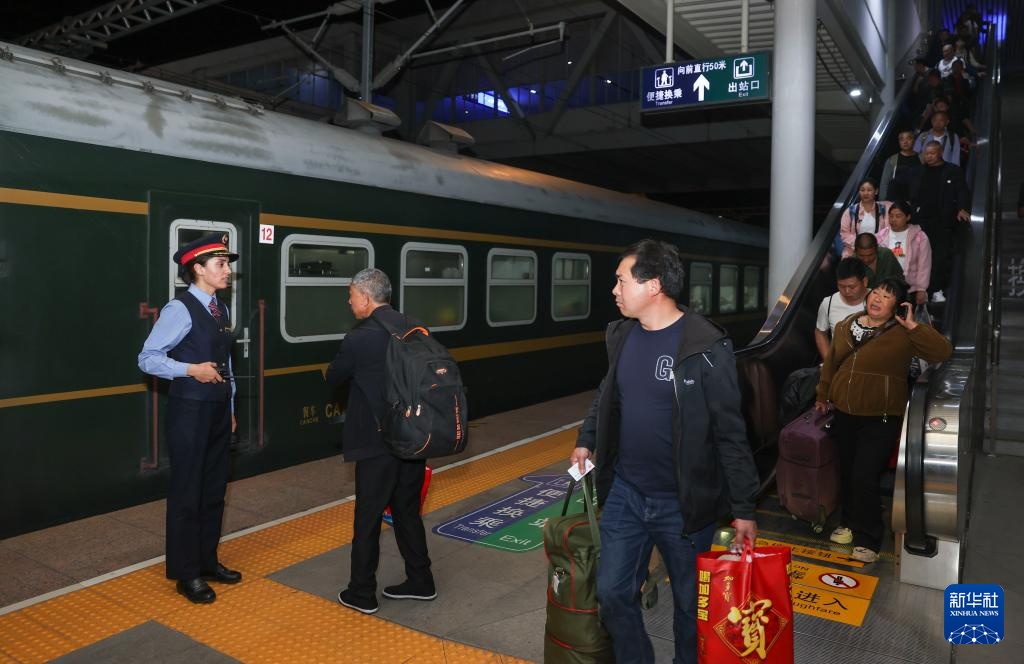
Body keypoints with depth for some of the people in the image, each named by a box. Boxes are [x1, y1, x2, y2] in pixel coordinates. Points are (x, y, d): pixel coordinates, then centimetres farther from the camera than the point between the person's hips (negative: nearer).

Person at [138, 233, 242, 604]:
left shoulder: (220, 310, 11)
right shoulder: (180, 309, -13)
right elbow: (148, 358, -15)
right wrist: (191, 370, -25)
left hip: (218, 410, 8)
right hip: (189, 411, -8)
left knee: (214, 490, 16)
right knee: (187, 493, 3)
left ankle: (207, 561, 31)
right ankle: (186, 574, 17)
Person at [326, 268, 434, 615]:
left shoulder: (359, 339, -15)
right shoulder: (416, 329, 1)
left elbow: (334, 377, 0)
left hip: (377, 444, -6)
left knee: (368, 519, 7)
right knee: (408, 512, 19)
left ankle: (362, 594, 18)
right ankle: (420, 581, 29)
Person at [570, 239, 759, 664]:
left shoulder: (706, 347, -17)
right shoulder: (620, 335, 2)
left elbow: (731, 433, -13)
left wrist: (743, 509, -11)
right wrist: (586, 440, 11)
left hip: (683, 502, -5)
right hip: (624, 493, 5)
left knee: (690, 603, 13)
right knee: (612, 593, 12)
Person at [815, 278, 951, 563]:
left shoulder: (903, 333, -8)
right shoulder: (846, 326, 6)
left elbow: (942, 351, -19)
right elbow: (831, 363, 17)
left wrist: (913, 326, -22)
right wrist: (823, 396, 24)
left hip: (880, 420, -5)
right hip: (843, 414, 5)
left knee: (865, 478, -6)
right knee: (847, 472, 15)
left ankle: (868, 539, 12)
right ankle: (850, 522, 36)